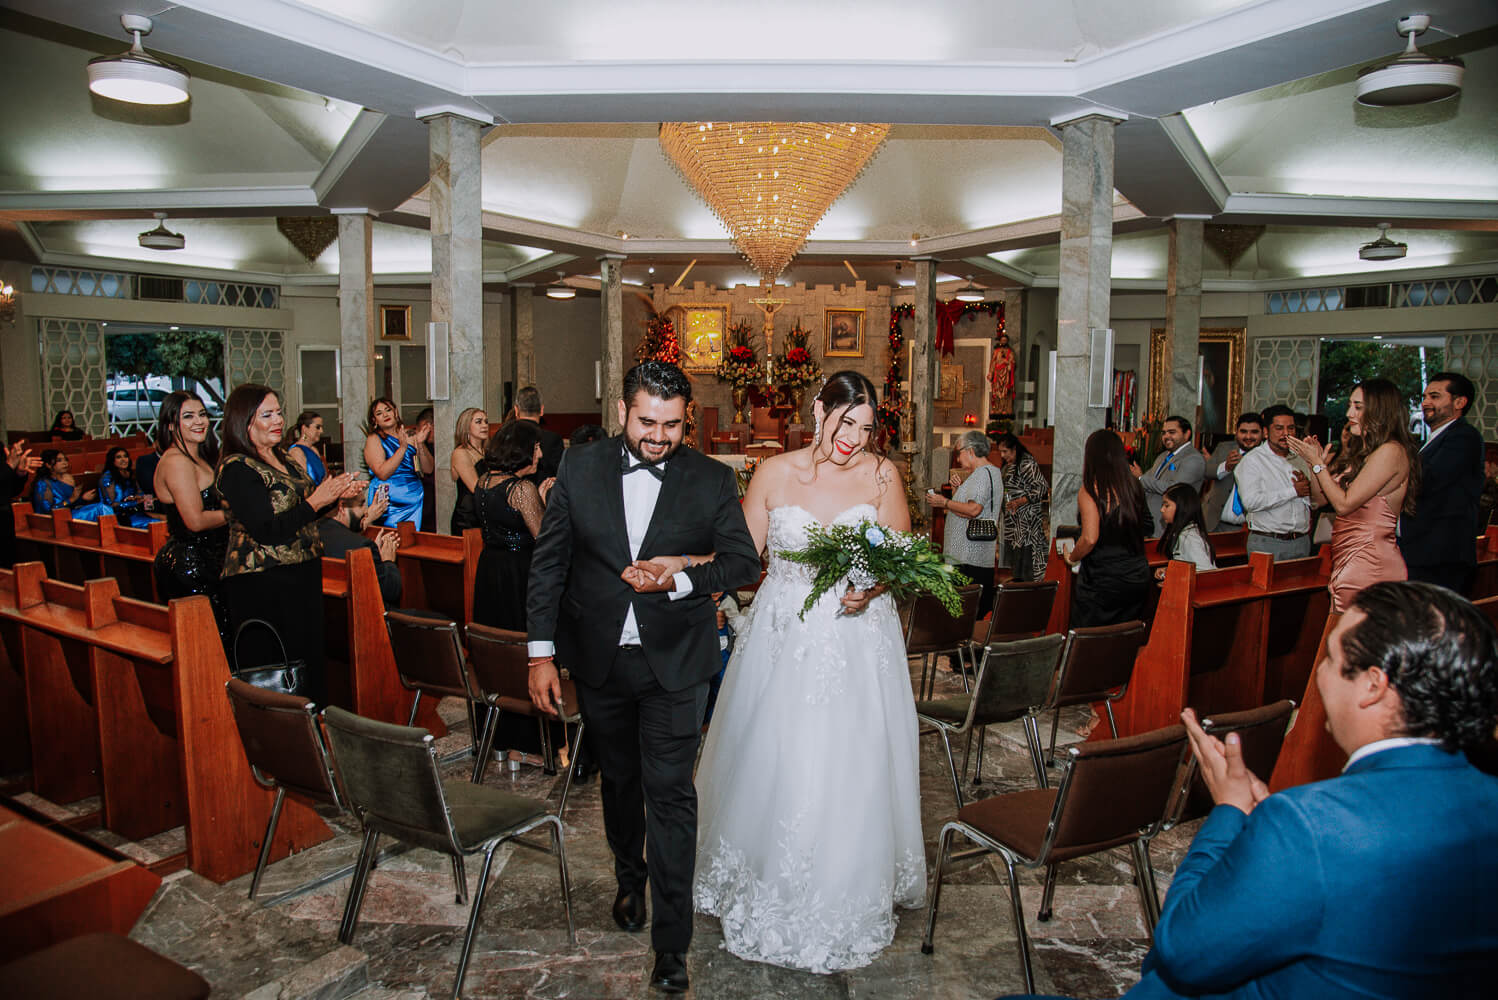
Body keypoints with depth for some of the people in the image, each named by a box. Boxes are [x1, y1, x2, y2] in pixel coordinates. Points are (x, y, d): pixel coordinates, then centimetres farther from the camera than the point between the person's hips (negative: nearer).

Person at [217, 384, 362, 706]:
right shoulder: (236, 468, -13)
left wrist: (335, 493, 3)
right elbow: (267, 529, -21)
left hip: (302, 577, 9)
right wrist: (317, 501, -19)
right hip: (262, 586, -9)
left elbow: (298, 508, 21)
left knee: (309, 659, 13)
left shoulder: (283, 459, 14)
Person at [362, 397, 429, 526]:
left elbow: (428, 469, 3)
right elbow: (382, 474, -15)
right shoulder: (374, 439, -1)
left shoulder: (411, 435, 9)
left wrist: (420, 444, -10)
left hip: (415, 501, 4)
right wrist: (402, 447, -20)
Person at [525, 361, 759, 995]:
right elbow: (548, 563, -1)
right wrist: (541, 652, -4)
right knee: (619, 777, 21)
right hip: (598, 659, 2)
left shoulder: (710, 480, -6)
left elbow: (744, 562, -7)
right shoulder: (580, 469, -3)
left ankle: (671, 939, 11)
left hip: (674, 663, -2)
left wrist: (677, 580, -24)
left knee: (670, 792, -2)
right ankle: (630, 878, 47)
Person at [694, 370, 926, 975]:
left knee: (850, 776, 4)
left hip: (857, 644, 0)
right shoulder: (773, 473, -2)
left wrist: (873, 588, -18)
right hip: (783, 639, 1)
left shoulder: (881, 475, -2)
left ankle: (846, 906, 28)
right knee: (772, 770, 7)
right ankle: (767, 896, 31)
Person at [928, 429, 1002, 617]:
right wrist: (962, 486, 14)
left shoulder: (982, 474, -13)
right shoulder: (994, 472, 20)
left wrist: (944, 502, -13)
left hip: (968, 559, -11)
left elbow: (974, 509, -25)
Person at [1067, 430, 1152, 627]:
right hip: (1137, 576, 6)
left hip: (1102, 580, -6)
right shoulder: (1134, 486, 2)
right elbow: (1148, 530, 8)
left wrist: (1072, 558, -2)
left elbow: (1090, 539, -20)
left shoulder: (1090, 490, -14)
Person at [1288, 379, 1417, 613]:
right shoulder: (1358, 450, 17)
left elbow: (1344, 504, -14)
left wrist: (1317, 462, -6)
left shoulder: (1392, 451, -10)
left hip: (1369, 565, -8)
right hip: (1347, 563, 8)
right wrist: (1315, 460, 4)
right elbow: (1320, 498, 18)